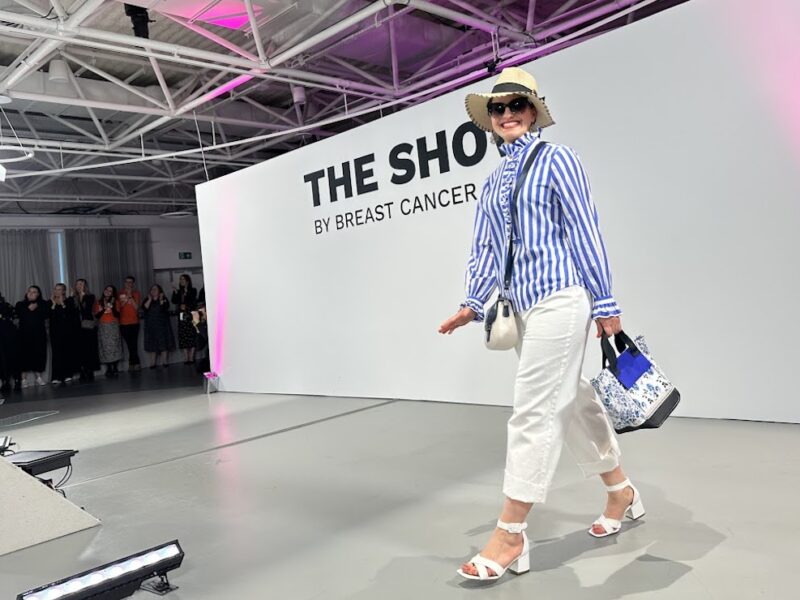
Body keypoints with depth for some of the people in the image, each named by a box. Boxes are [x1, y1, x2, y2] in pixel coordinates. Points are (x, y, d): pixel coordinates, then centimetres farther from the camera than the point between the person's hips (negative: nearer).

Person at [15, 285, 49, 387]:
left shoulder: (43, 304, 10)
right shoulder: (20, 304, 10)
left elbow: (47, 314, -6)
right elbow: (18, 315, -7)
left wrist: (36, 308, -10)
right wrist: (28, 309, -13)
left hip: (39, 334, 1)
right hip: (24, 334, -1)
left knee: (39, 353, 0)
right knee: (25, 354, -5)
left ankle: (39, 376, 12)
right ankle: (24, 378, 1)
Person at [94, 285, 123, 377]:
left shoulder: (115, 302, 8)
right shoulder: (98, 302, 10)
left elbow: (117, 315, -3)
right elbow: (96, 316, 5)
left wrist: (112, 307, -18)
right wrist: (102, 310, -12)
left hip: (113, 327, -1)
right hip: (103, 327, 1)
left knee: (114, 347, -6)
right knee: (106, 348, -4)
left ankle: (115, 368, -3)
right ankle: (109, 369, -1)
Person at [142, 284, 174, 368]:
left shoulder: (164, 299, 6)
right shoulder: (147, 300, 10)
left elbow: (166, 307, -11)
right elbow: (144, 308, -8)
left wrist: (161, 300, -19)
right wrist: (150, 300, -14)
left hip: (162, 324, -1)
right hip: (151, 325, 1)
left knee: (163, 342, -3)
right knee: (152, 344, -1)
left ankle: (164, 361, 1)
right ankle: (153, 362, 2)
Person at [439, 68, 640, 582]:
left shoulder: (557, 159, -2)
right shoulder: (493, 183, 17)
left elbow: (586, 232, -6)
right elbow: (486, 250, 14)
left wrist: (605, 303, -8)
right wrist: (473, 304, 2)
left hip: (560, 298, -7)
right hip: (522, 307, 7)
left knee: (534, 412, -8)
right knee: (572, 403, 15)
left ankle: (511, 538, 0)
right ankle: (622, 492, 35)